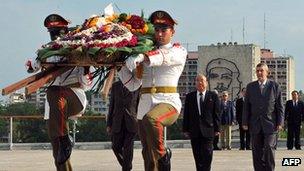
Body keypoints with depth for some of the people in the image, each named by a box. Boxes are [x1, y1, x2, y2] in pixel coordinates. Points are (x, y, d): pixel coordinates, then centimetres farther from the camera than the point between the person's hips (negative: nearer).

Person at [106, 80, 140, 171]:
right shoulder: (115, 86, 8)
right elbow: (111, 106, 8)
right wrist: (109, 124, 4)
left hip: (131, 123, -2)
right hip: (118, 123, 2)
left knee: (128, 149, -6)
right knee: (116, 147, 0)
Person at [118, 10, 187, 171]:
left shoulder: (179, 51, 5)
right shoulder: (147, 52, 19)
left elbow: (165, 56, -20)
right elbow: (132, 84, 18)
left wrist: (142, 58, -38)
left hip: (168, 102, -5)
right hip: (145, 105, 5)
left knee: (151, 119, -38)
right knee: (148, 157, 4)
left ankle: (163, 155, -19)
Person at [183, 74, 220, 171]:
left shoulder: (213, 96, 6)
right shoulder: (190, 97, 10)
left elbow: (216, 113, 3)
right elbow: (186, 115, 8)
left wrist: (217, 129, -3)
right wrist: (185, 129, 2)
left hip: (208, 130, -2)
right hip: (194, 131, 2)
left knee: (207, 155, -8)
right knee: (197, 156, 5)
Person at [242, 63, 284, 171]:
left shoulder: (275, 86, 4)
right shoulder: (250, 87, 9)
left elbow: (280, 106, 3)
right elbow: (246, 106, 9)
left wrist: (280, 122, -5)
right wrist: (245, 122, 3)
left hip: (270, 125, -2)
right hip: (256, 125, 2)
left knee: (269, 147, -16)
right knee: (257, 152, 3)